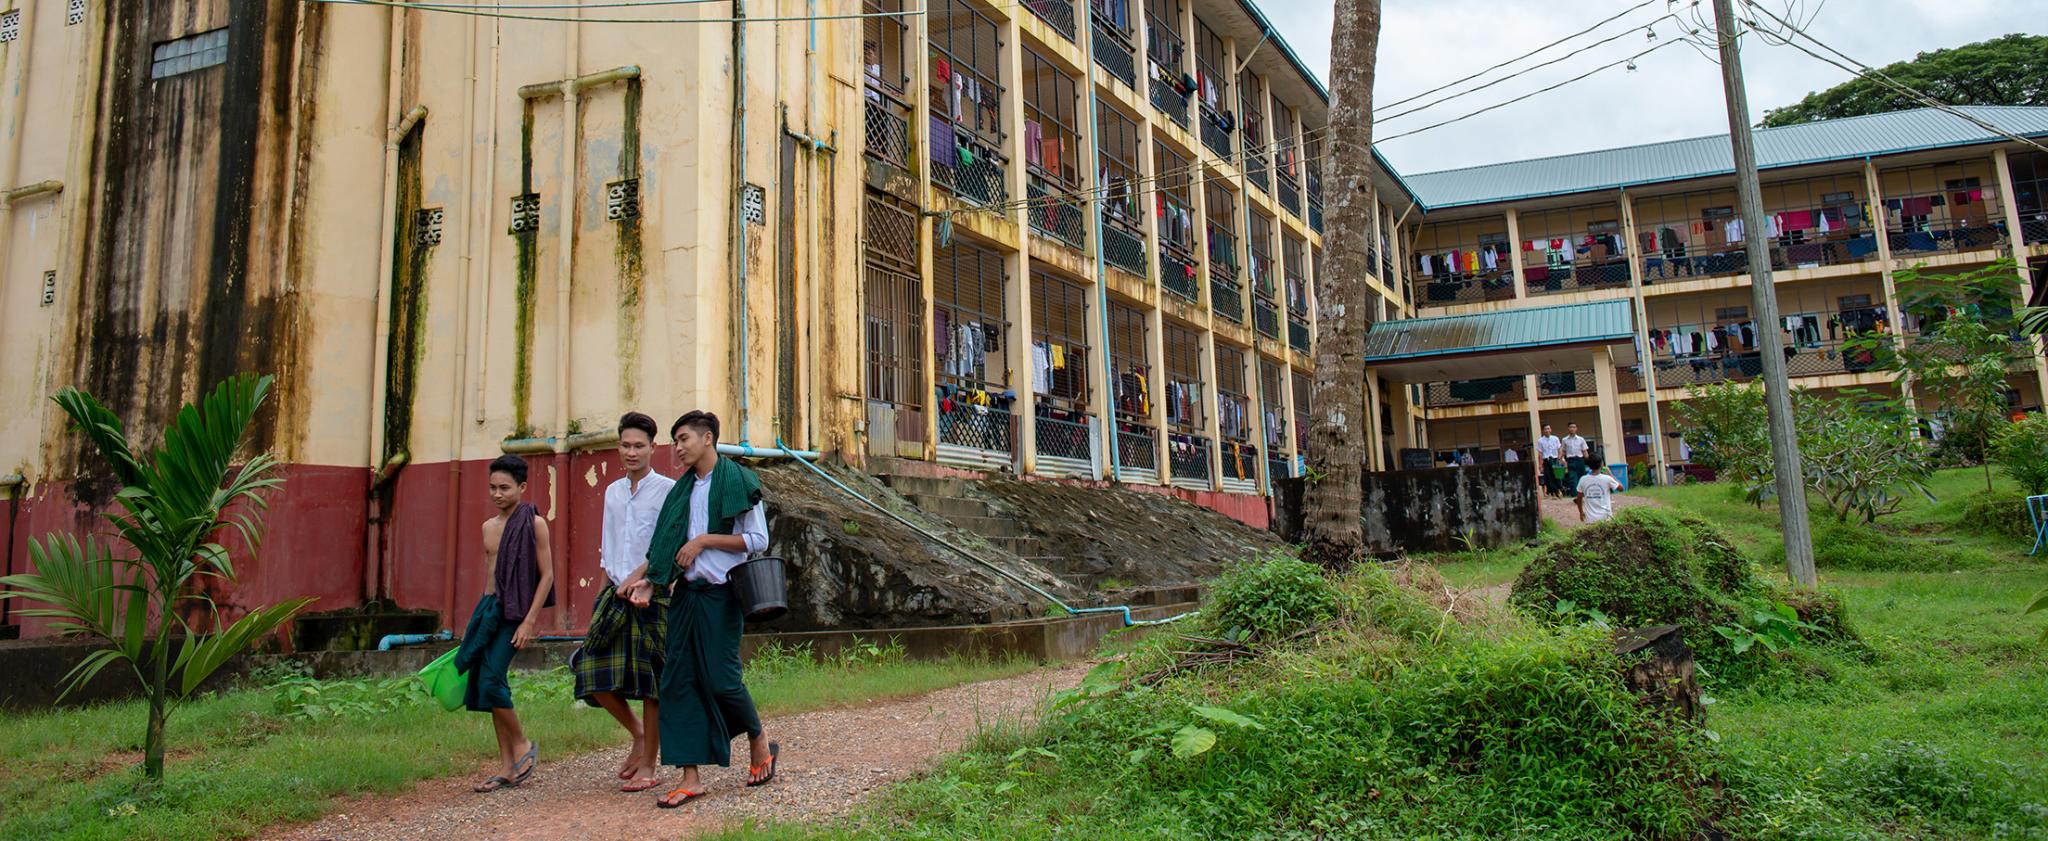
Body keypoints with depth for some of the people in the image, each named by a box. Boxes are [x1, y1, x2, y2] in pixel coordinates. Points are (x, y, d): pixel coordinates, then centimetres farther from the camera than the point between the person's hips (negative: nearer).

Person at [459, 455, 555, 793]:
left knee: (490, 681, -16)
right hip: (486, 607, 7)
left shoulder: (534, 523, -7)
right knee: (487, 685, 6)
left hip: (513, 610, -7)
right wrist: (481, 613, 22)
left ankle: (523, 745, 6)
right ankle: (508, 768, 12)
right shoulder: (489, 526, 14)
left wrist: (529, 622, -15)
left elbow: (547, 575, -10)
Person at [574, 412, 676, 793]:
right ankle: (638, 734, 25)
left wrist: (638, 576, -19)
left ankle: (649, 764, 10)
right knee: (596, 674, 1)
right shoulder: (612, 492, 15)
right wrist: (610, 585, 6)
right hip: (615, 594, 6)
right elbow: (606, 547, 19)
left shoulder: (667, 490, -5)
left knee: (650, 681, -1)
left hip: (652, 594, -6)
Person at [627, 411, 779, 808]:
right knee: (678, 680, 1)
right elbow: (668, 545, 19)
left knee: (720, 679, -5)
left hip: (720, 594, -6)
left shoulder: (738, 482, -5)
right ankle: (690, 777, 7)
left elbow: (758, 540, -10)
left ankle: (760, 744, 22)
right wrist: (650, 579, 4)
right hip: (685, 593, 6)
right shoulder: (683, 489, 14)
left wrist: (703, 540, -13)